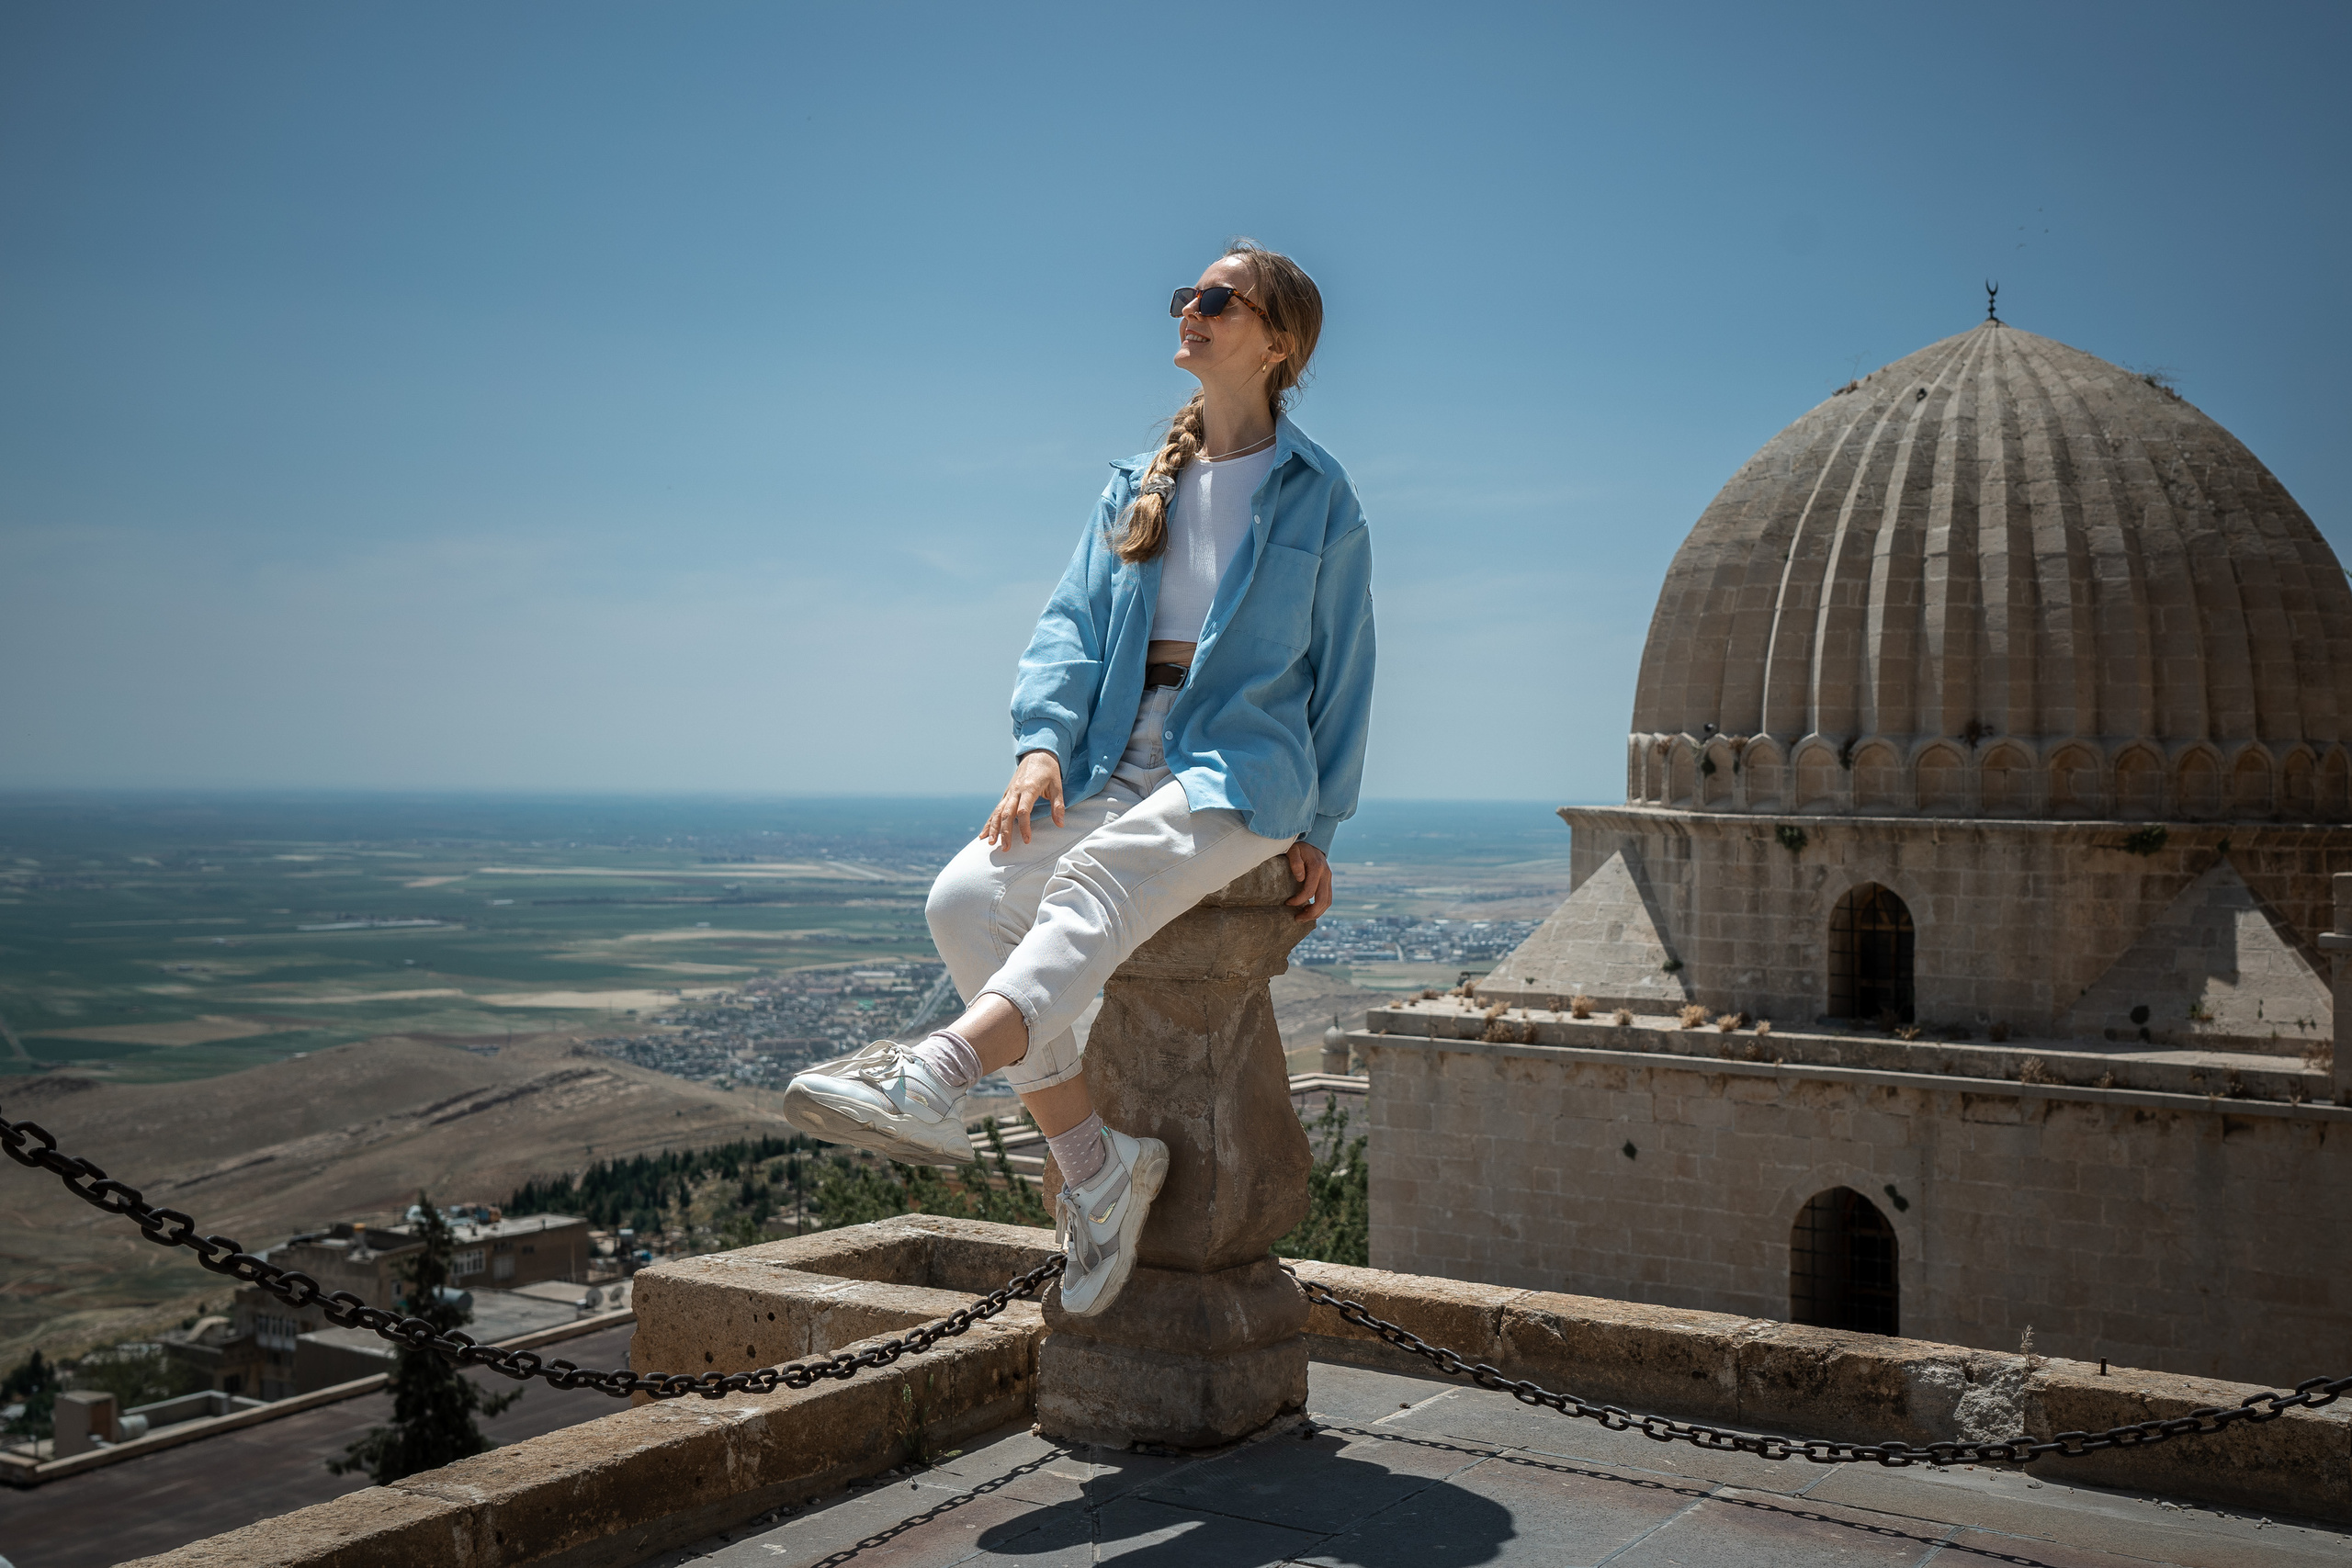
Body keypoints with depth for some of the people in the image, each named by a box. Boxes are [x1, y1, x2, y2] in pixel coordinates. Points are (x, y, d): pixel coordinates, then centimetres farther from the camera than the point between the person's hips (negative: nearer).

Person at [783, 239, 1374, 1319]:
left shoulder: (1317, 498, 6)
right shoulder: (1135, 487, 18)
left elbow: (1340, 672, 8)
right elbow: (1070, 623, 10)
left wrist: (1316, 830, 4)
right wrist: (1042, 743, -9)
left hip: (1243, 768, -5)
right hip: (1119, 769, 5)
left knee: (1102, 879, -36)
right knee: (966, 898, -21)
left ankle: (936, 1078, -56)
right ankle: (1091, 1165, -16)